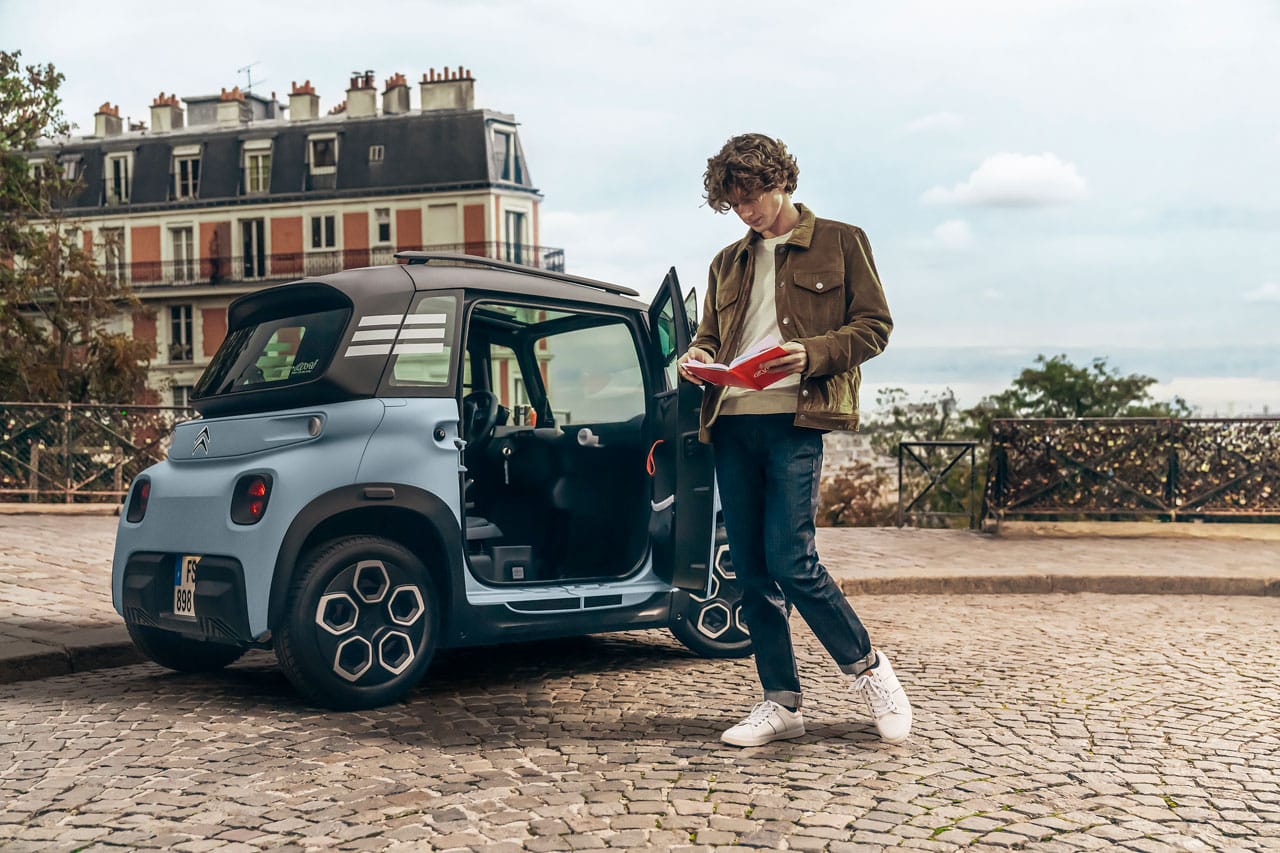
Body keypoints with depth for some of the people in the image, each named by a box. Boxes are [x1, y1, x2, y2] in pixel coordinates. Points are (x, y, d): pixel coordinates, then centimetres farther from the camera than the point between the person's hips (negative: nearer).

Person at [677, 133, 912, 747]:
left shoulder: (840, 242, 7)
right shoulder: (729, 263, 22)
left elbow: (875, 326, 2)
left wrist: (812, 354, -15)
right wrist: (697, 359, 2)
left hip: (794, 422, -6)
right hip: (731, 422, 6)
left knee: (790, 562, -14)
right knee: (751, 572, 4)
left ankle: (868, 668, 7)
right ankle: (782, 703, 13)